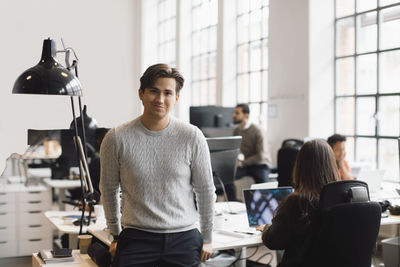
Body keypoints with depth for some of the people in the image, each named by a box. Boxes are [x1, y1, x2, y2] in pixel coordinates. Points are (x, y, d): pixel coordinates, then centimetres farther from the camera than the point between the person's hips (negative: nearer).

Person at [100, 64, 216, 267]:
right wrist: (116, 236, 14)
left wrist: (207, 239, 10)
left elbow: (205, 191, 5)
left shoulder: (192, 137, -4)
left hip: (184, 238, 1)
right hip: (136, 237, 0)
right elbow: (109, 190, 8)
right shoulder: (117, 138, -4)